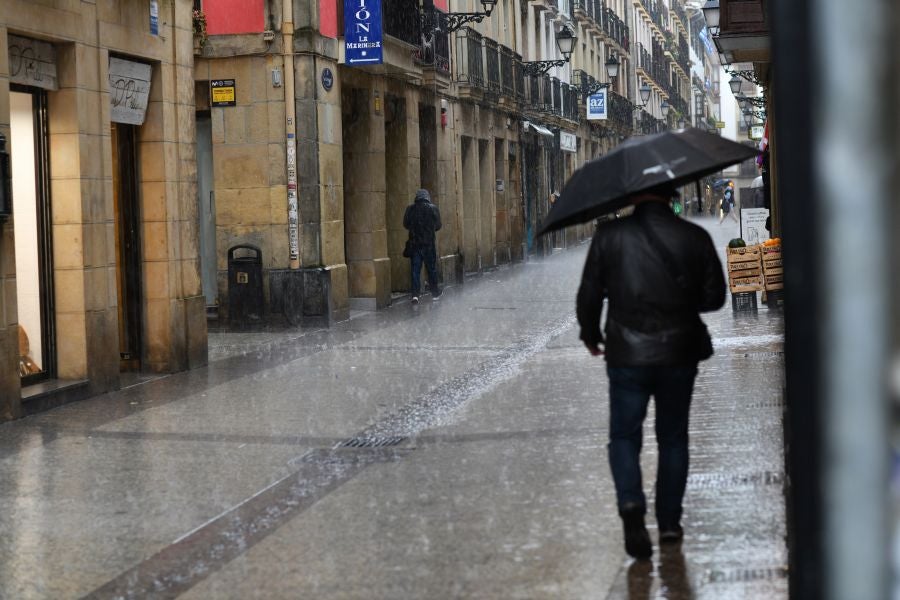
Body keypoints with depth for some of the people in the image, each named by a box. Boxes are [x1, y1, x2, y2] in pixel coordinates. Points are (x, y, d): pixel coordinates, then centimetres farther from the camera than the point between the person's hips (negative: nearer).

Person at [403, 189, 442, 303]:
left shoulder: (410, 209, -2)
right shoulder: (433, 208, -5)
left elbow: (405, 224, 4)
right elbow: (438, 225, 1)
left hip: (414, 243, 1)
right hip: (429, 244, -1)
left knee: (415, 269, 3)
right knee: (432, 268, 11)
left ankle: (415, 294, -7)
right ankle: (435, 292, 21)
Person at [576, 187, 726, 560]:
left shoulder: (609, 236, -6)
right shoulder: (695, 238, -4)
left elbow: (589, 294, -2)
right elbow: (714, 297, 1)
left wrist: (590, 334, 16)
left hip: (627, 356, -1)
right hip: (679, 354, 1)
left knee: (624, 436, 9)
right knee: (673, 438, 15)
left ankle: (631, 503, -16)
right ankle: (669, 521, 18)